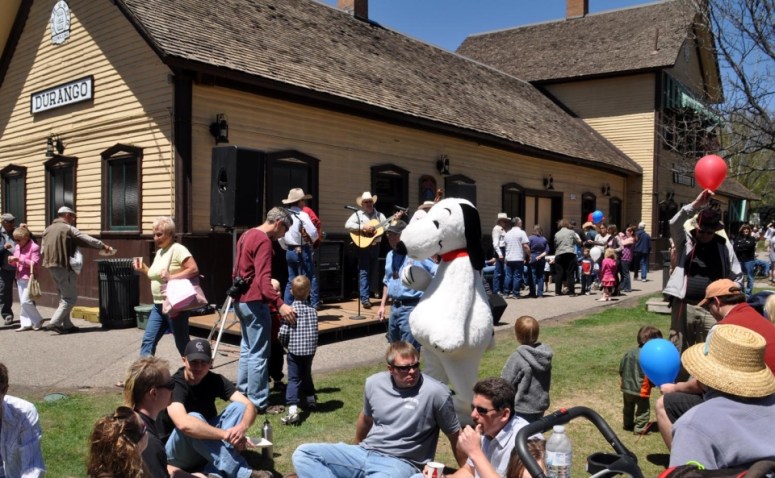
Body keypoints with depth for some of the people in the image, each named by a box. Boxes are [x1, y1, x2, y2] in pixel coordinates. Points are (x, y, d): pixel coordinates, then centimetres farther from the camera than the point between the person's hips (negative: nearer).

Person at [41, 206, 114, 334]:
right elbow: (88, 240, -10)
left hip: (51, 266, 9)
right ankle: (54, 323, -9)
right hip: (63, 267, -9)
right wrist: (103, 246, -2)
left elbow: (42, 250, 14)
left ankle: (67, 325, 18)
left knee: (64, 296, 17)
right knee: (70, 297, -2)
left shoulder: (48, 229, 14)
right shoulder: (68, 229, -9)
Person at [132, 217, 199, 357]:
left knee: (182, 344, 2)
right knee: (148, 341, 4)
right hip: (158, 305, 9)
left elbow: (194, 270, -22)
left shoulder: (177, 249, -12)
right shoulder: (159, 251, 14)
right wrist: (143, 269, 9)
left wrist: (172, 277, -29)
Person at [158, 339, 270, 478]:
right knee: (194, 419, -35)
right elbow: (184, 424, -42)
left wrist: (241, 428, -39)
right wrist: (226, 434, -42)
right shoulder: (174, 385, -23)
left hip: (207, 449, 5)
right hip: (177, 450, -5)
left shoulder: (215, 380, -7)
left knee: (238, 407, -15)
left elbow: (249, 406, -16)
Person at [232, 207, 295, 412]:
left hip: (241, 299, 10)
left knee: (247, 348, 18)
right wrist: (280, 304, -34)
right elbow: (263, 279, -27)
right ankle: (258, 402, 1)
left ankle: (242, 394, 26)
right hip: (254, 302, -10)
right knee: (259, 354, -4)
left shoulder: (247, 235, 13)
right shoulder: (264, 241, -17)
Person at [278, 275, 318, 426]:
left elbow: (283, 333, -12)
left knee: (293, 379, -5)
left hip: (294, 350, -4)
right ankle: (311, 400, 39)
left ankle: (293, 410, -18)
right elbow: (315, 332, 4)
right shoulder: (312, 310, 1)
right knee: (306, 375, 24)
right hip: (310, 350, 4)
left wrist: (286, 344, 7)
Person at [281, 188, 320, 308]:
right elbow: (313, 233, -20)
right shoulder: (302, 215, -14)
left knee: (291, 281, 14)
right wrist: (311, 241, 1)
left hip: (289, 251, 7)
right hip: (302, 251, -6)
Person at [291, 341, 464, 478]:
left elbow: (455, 436, -2)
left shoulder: (435, 392, -13)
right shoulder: (374, 383, 2)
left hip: (398, 463, -6)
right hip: (363, 453, 6)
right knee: (303, 454, -13)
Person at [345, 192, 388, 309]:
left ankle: (367, 295, 22)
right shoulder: (358, 214, 0)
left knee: (371, 272, 11)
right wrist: (363, 227, -21)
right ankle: (364, 298, -11)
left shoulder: (379, 215, 11)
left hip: (375, 246, 5)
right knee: (364, 272, -8)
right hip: (363, 246, -4)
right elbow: (347, 225, -14)